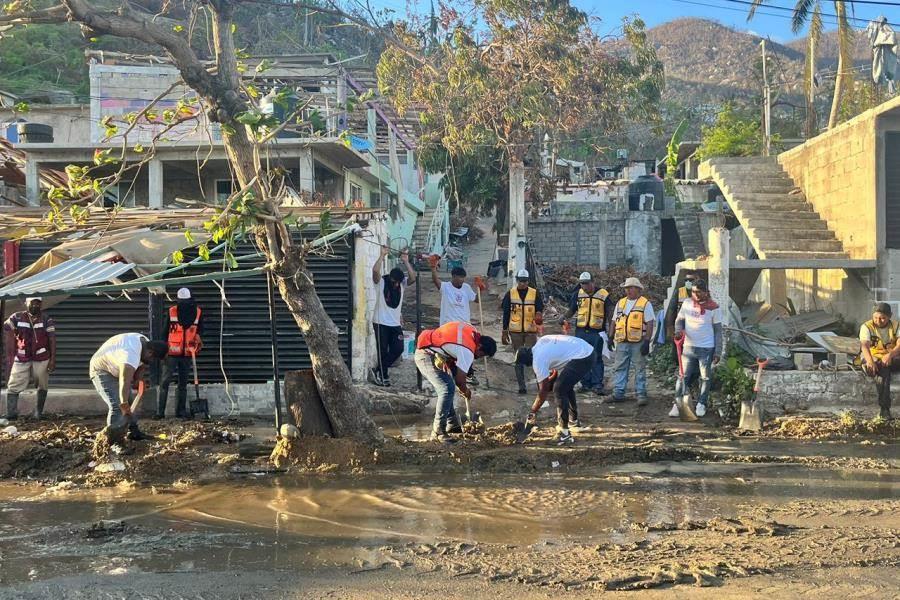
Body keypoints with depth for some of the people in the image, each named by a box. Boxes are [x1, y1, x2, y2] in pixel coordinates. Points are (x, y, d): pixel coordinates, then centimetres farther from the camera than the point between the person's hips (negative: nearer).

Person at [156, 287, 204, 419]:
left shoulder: (197, 312, 0)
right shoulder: (171, 311, -5)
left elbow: (200, 329, 12)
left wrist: (197, 337, -9)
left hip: (187, 354, 2)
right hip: (172, 353, -2)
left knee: (183, 384, 11)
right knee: (164, 382, -5)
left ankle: (181, 411, 18)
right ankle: (159, 411, -2)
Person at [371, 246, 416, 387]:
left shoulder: (403, 283, 2)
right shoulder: (381, 282, -9)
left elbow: (413, 278, -17)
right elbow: (375, 271, -28)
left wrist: (406, 261, -19)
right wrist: (382, 255, -24)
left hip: (396, 323, 5)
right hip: (381, 322, -5)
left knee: (398, 349, 1)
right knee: (383, 351, -1)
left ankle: (378, 370, 16)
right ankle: (383, 377, 12)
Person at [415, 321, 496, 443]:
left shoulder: (471, 332, 4)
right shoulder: (468, 351, -21)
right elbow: (460, 379, -14)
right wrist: (465, 391, 6)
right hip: (427, 356, -11)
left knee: (448, 388, 18)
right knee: (447, 390, -18)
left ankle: (452, 424, 26)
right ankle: (438, 432, -16)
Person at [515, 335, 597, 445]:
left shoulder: (538, 359, -12)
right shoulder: (540, 344, 11)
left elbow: (544, 390, -7)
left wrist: (533, 411, 2)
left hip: (583, 358, -10)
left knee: (559, 389, -11)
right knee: (565, 385, 26)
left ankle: (564, 434, -13)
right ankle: (573, 420, 42)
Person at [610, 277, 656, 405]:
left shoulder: (645, 304, -2)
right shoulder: (620, 303, 14)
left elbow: (650, 324, -7)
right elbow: (614, 322, 19)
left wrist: (647, 341, -14)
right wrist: (610, 337, 12)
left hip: (638, 343, -5)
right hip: (622, 342, 5)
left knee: (640, 369, 0)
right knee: (620, 368, 6)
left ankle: (641, 394, 4)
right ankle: (618, 393, 10)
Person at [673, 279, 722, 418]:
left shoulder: (713, 307, -6)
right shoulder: (687, 303, 2)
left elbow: (718, 330, -2)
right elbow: (679, 320, 13)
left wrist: (718, 351, -6)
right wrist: (678, 331, -11)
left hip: (706, 348, -2)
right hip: (689, 347, 2)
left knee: (705, 378, 7)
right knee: (683, 376, 2)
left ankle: (701, 404, 19)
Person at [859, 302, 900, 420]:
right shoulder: (867, 327, -5)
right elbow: (864, 345, -23)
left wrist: (890, 354, -37)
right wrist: (870, 361, -44)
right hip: (873, 357, -3)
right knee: (883, 370, -35)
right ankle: (884, 408, -37)